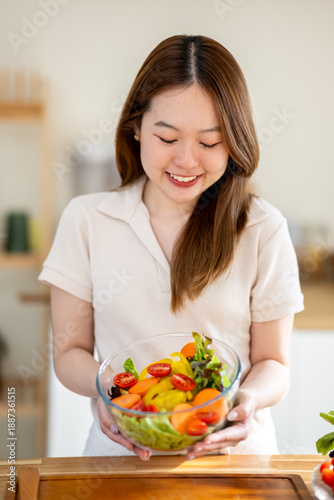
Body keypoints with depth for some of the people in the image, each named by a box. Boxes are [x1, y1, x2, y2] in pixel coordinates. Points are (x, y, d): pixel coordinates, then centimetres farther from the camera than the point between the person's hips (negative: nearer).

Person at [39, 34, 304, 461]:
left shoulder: (264, 229, -2)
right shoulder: (85, 219, 0)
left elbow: (273, 364, 4)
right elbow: (70, 351, 4)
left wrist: (250, 397, -18)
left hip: (233, 452, 1)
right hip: (121, 451, 0)